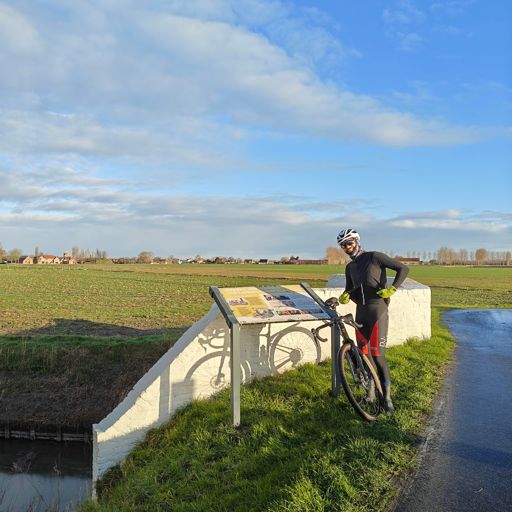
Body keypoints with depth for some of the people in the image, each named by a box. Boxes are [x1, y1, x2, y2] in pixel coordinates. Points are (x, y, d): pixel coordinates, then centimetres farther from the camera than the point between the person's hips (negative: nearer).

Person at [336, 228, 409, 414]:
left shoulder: (375, 257, -5)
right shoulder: (350, 267, 15)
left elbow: (403, 269, -6)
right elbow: (349, 289, 24)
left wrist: (391, 289, -17)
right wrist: (344, 296, 0)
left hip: (377, 311, -6)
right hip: (361, 313, 7)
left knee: (377, 355, -11)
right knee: (364, 355, 8)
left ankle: (387, 398, -1)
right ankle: (370, 393, 22)